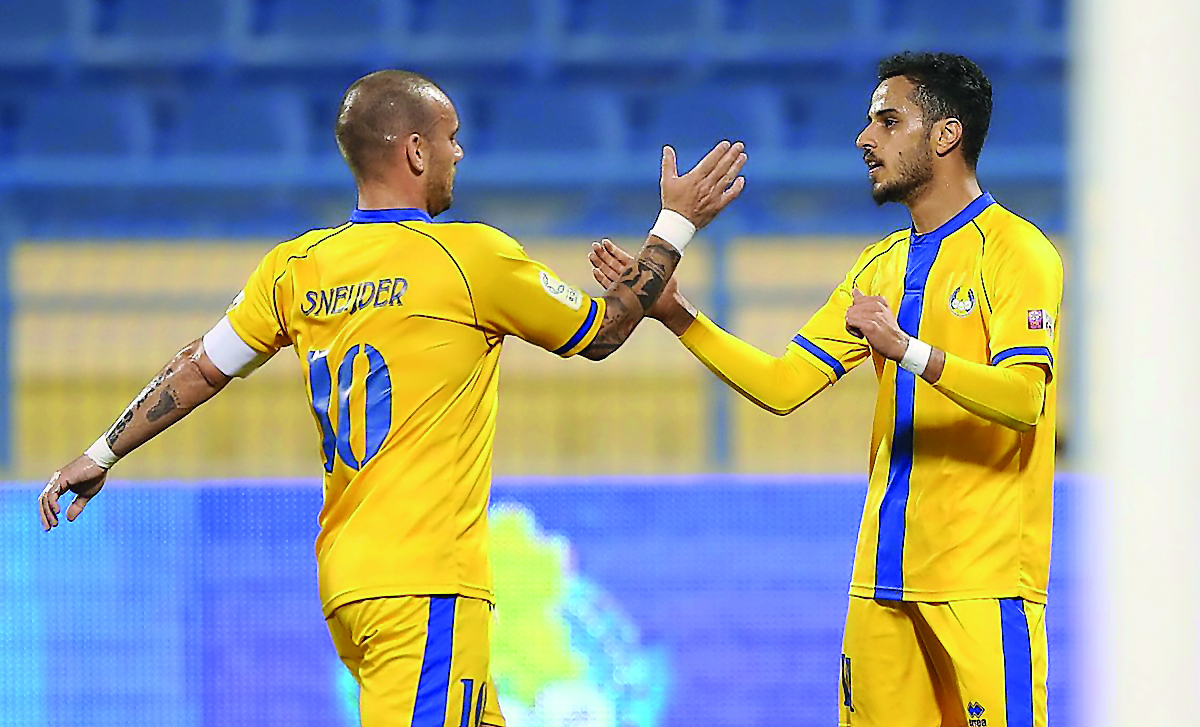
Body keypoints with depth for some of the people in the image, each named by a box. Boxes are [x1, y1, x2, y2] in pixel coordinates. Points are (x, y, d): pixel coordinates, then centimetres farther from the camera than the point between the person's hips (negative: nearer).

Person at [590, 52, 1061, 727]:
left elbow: (1024, 399, -19)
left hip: (984, 573, -7)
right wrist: (677, 315, 5)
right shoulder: (882, 266, 18)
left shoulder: (1016, 252, -6)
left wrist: (908, 350, -30)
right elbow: (782, 385, 14)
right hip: (885, 569, 7)